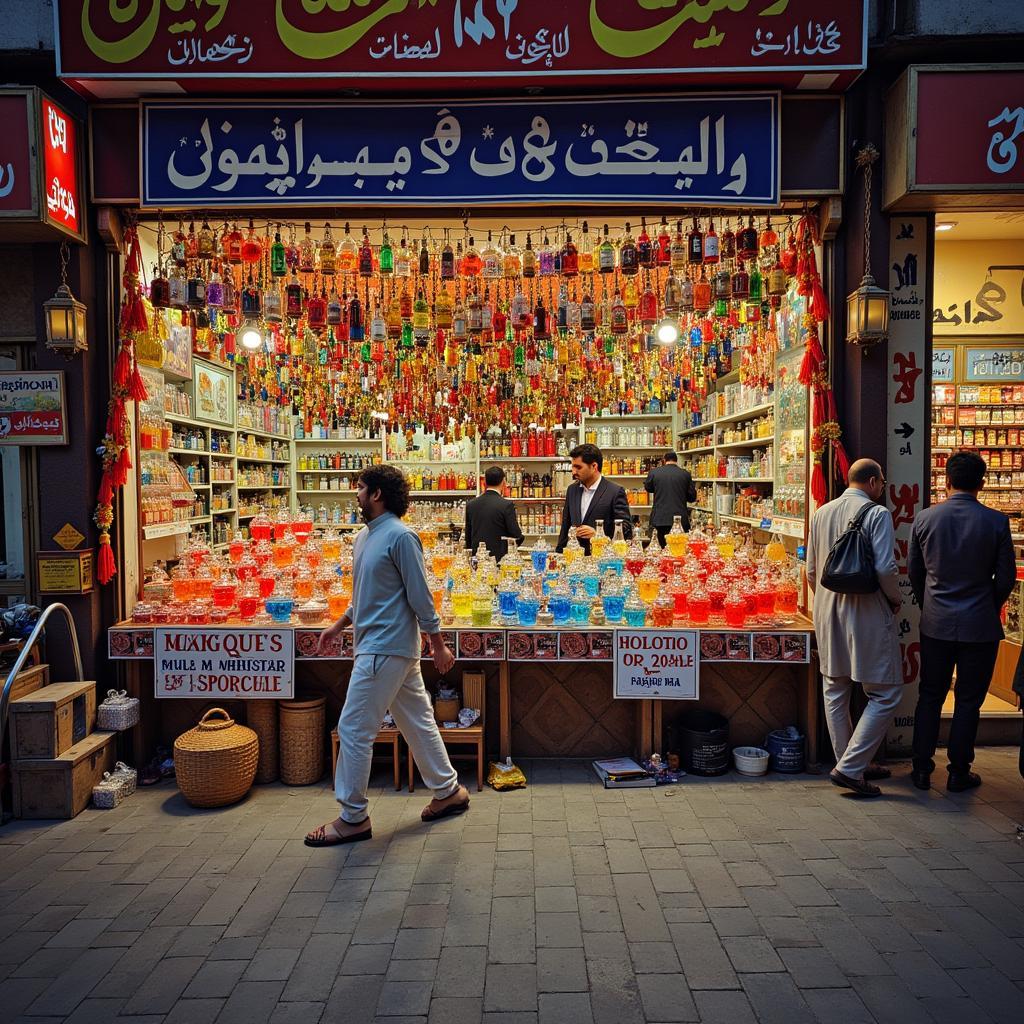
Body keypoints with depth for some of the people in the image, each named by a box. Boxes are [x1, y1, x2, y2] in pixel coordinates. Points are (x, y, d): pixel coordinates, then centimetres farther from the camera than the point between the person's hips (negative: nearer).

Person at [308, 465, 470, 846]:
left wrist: (438, 645, -13)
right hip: (378, 644, 9)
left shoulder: (400, 536, -16)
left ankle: (353, 818, 12)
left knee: (354, 730, -2)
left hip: (385, 649, -9)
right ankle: (448, 791, 29)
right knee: (418, 722, 16)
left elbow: (420, 596, -16)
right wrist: (338, 626, 23)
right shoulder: (364, 536, 12)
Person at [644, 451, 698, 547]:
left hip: (660, 519, 0)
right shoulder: (685, 474, 1)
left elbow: (648, 488, 18)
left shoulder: (654, 472, 0)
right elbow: (692, 497, 7)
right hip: (680, 519, 0)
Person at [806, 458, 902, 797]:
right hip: (867, 614, -7)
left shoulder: (822, 513, 8)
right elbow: (885, 569, -18)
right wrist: (894, 599, 0)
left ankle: (853, 764, 27)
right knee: (885, 695, 4)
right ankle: (850, 767, 0)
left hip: (827, 613, 7)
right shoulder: (877, 514, -11)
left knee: (835, 693, 15)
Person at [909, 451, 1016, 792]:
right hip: (980, 626, -1)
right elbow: (1006, 576, -3)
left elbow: (913, 571, 3)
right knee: (968, 700, 9)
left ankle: (922, 769, 18)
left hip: (935, 624, 2)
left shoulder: (925, 518, -5)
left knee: (930, 697, 12)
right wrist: (989, 609, 14)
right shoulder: (996, 521, -9)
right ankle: (959, 773, 18)